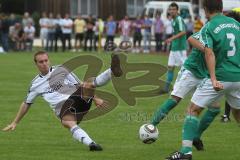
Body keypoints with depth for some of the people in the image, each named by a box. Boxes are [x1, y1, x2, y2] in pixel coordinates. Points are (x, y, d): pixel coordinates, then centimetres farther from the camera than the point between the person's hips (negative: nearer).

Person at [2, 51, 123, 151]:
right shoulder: (36, 84, 17)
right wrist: (15, 123, 30)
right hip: (62, 108, -1)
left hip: (77, 98, 1)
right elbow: (26, 104, 28)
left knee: (89, 83, -29)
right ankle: (90, 143, -58)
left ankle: (113, 71, -52)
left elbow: (80, 85, 16)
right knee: (69, 124, -37)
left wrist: (95, 99, 9)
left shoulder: (61, 70, 15)